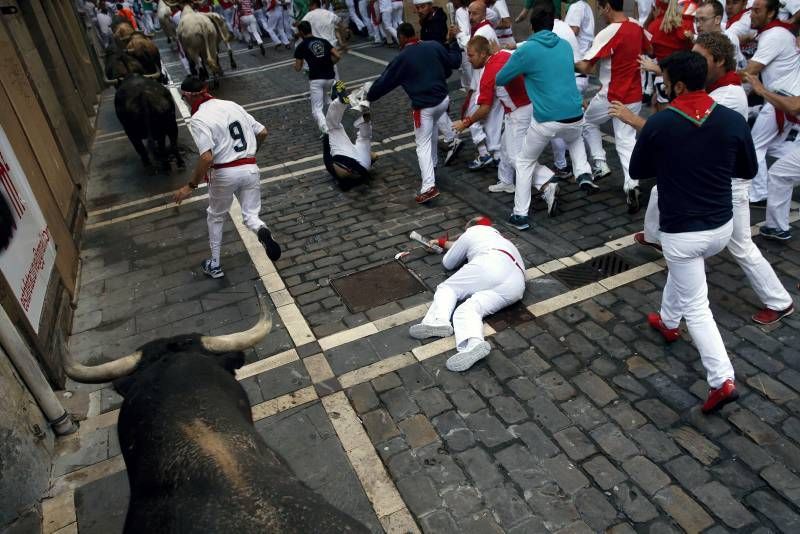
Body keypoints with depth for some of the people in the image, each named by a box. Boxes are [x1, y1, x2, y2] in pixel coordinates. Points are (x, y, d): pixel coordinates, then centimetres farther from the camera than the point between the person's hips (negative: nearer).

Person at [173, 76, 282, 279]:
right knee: (250, 216, 14)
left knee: (215, 217, 20)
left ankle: (214, 265, 28)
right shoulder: (232, 105, 7)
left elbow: (207, 158, -22)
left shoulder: (198, 120, -11)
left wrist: (191, 186, -12)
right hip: (250, 169, 4)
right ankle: (262, 231, -22)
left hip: (224, 174, -4)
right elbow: (262, 132, 11)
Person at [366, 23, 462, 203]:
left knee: (423, 145, -1)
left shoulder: (401, 58, -7)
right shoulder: (435, 46, 4)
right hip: (443, 99, 6)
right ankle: (432, 165, 45)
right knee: (431, 131, 31)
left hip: (424, 106, -6)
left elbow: (384, 82, 1)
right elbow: (454, 62, 13)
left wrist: (369, 97, 17)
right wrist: (454, 43, 32)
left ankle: (429, 187, -13)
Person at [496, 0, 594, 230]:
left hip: (545, 120, -4)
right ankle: (583, 173, 16)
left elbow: (499, 80, 5)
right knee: (575, 140, 40)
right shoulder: (565, 45, 10)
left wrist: (520, 68, 25)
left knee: (524, 162, 16)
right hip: (574, 117, 4)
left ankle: (520, 215, 6)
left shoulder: (526, 50, -8)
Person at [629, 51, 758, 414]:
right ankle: (668, 322, 52)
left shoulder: (659, 123, -15)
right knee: (680, 267, 34)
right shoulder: (733, 120, -5)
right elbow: (749, 170, 8)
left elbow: (637, 171, -2)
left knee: (695, 307, 7)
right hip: (722, 226, 6)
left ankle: (722, 380, 4)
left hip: (681, 231, -5)